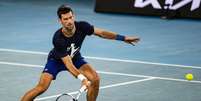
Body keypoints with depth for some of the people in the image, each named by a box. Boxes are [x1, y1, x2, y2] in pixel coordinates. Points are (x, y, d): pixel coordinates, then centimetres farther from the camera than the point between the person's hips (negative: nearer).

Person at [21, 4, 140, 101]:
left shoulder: (82, 26, -27)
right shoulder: (58, 39, -38)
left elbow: (101, 32, -11)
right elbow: (68, 63, -36)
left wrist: (123, 38, -13)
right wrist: (82, 78, -47)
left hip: (76, 57, 5)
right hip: (56, 60, -4)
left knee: (95, 79, -13)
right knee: (42, 87, -24)